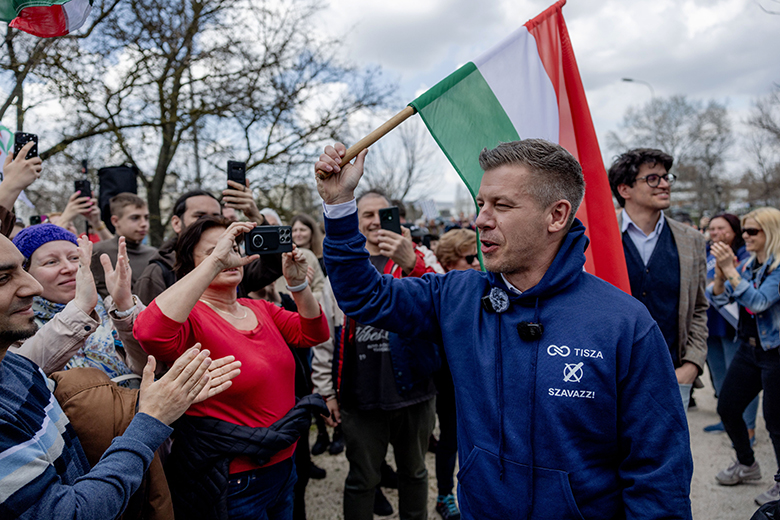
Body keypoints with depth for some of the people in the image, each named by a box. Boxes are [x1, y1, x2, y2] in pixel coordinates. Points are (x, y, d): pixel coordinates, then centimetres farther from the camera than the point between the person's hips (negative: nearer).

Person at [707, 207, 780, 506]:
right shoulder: (746, 265, 7)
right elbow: (719, 300, 3)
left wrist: (729, 269, -29)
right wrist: (720, 271, -13)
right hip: (748, 348, 7)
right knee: (727, 407, 11)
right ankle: (747, 465, 33)